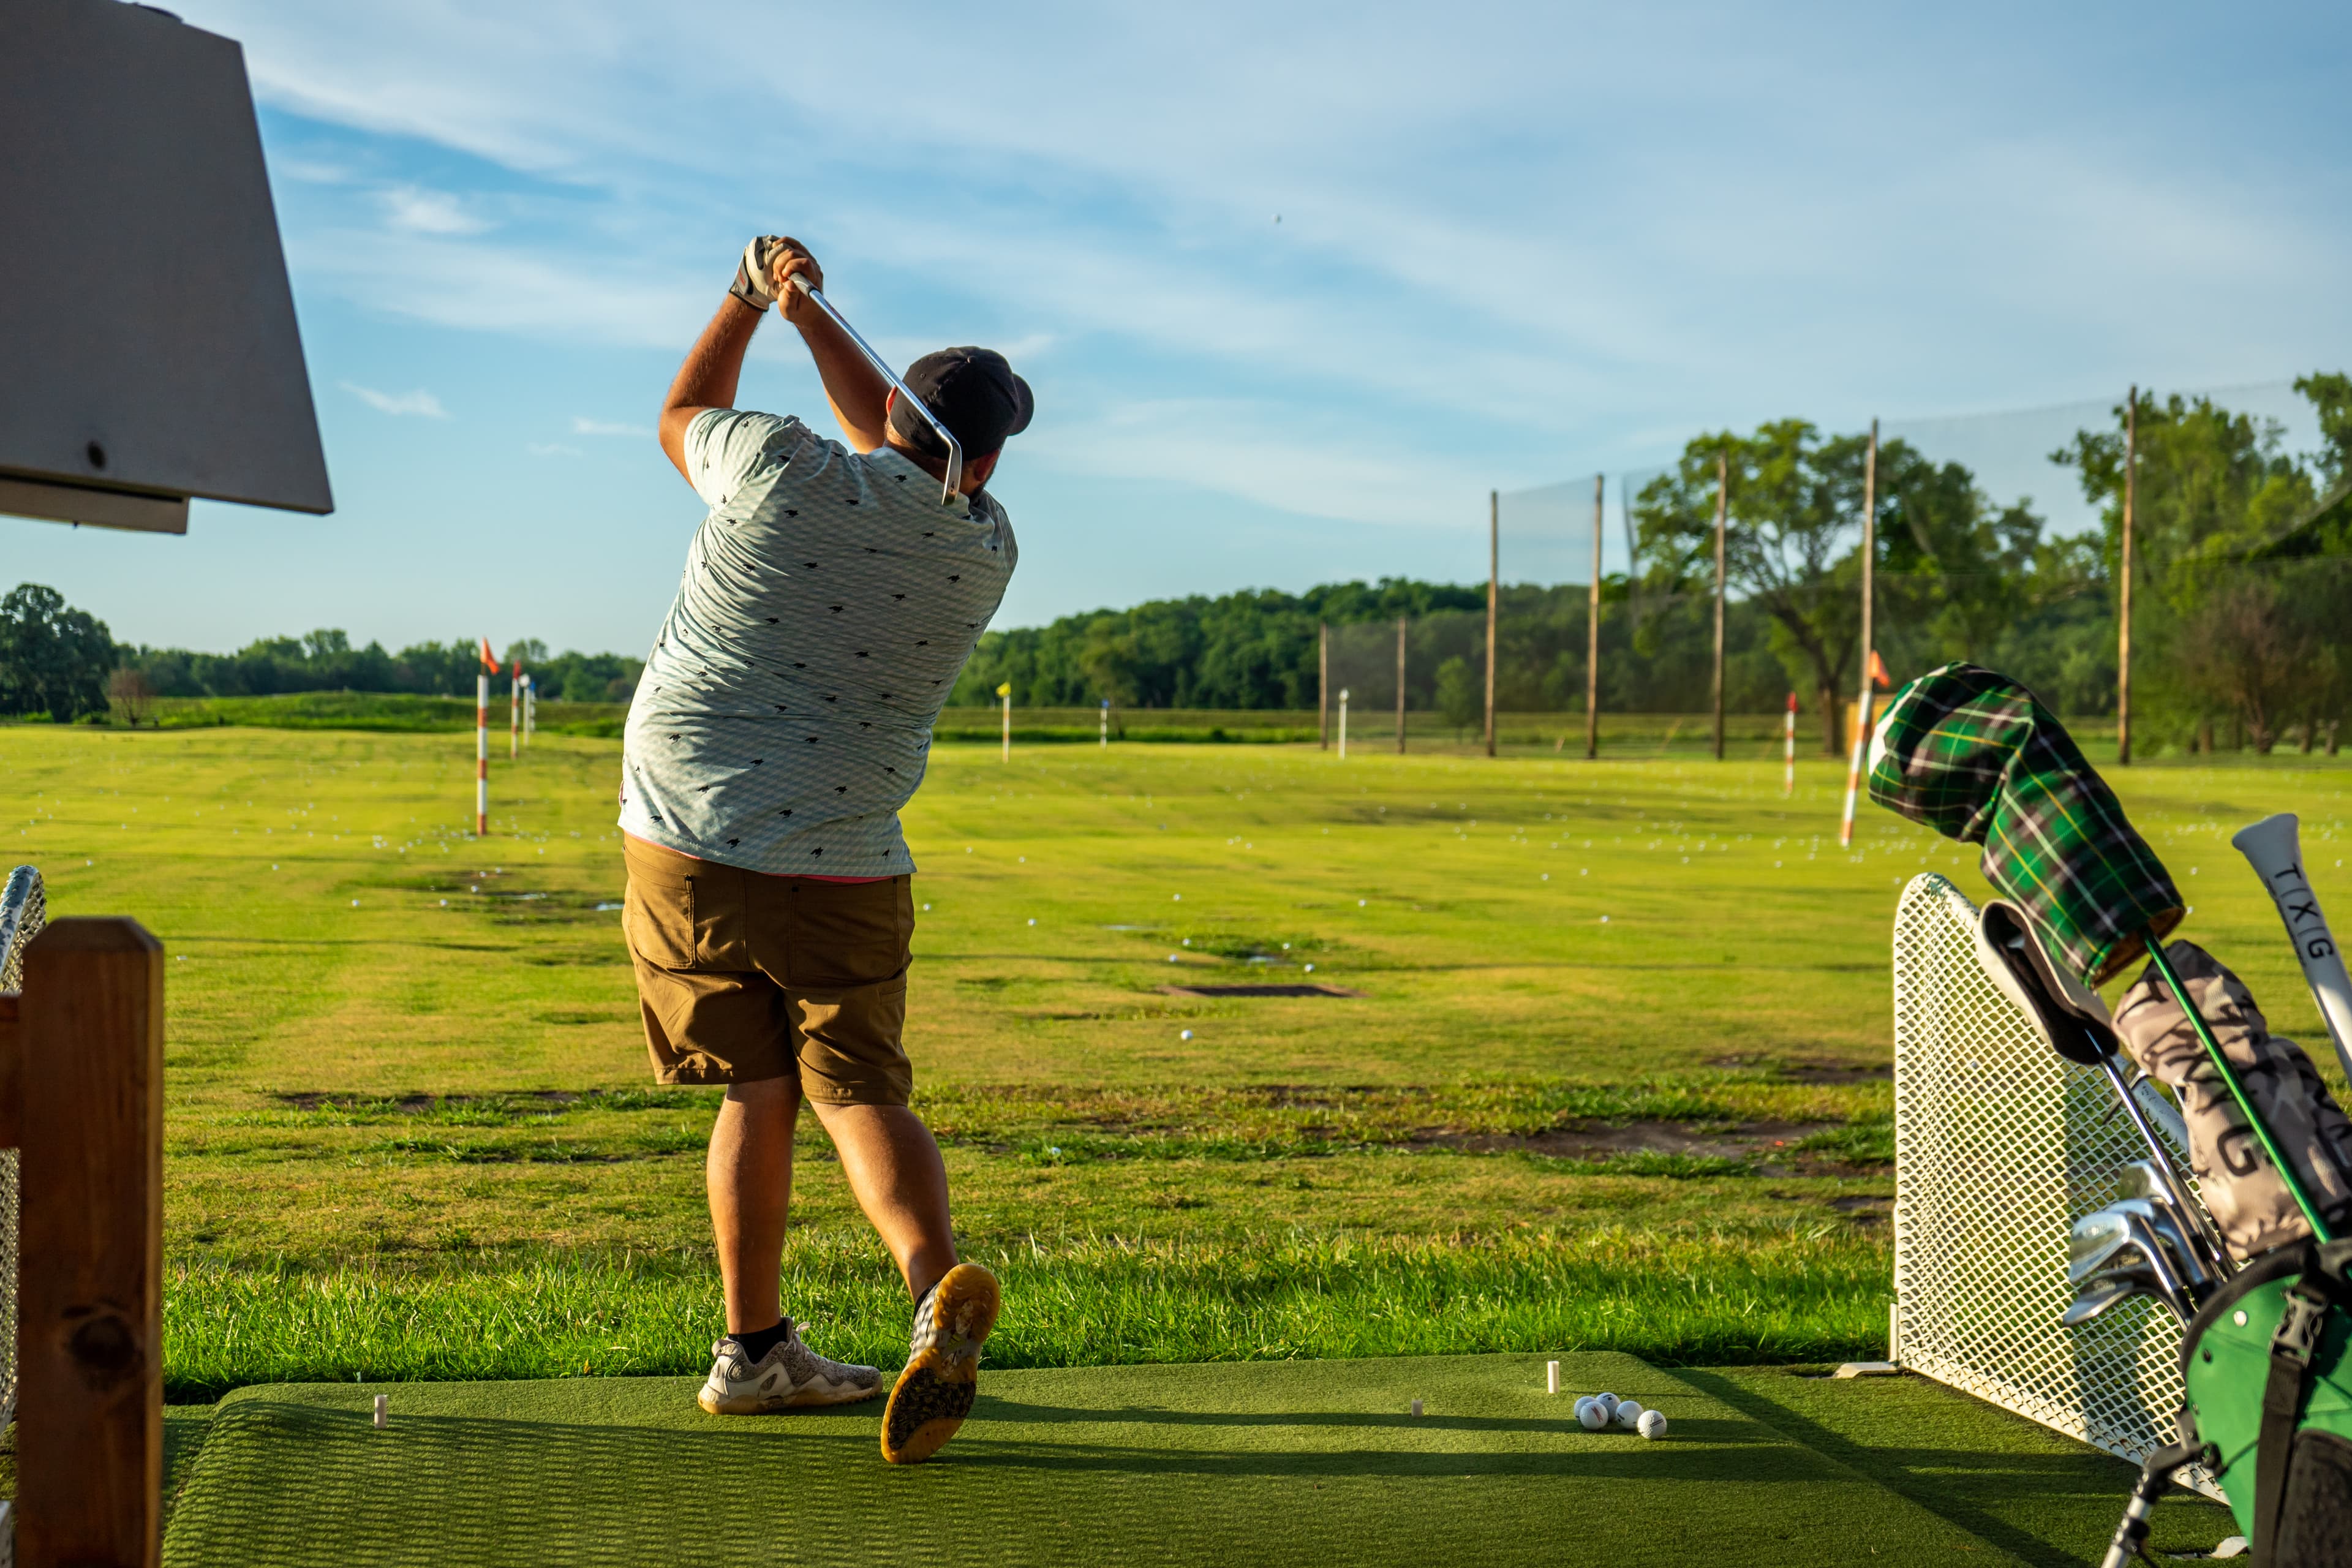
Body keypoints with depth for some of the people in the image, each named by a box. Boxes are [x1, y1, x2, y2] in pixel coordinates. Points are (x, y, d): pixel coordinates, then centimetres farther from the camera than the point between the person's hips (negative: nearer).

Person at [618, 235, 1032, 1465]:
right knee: (861, 1093, 1)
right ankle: (936, 1287, -27)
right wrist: (810, 313, 22)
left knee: (757, 1093, 13)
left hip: (684, 849, 1)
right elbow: (897, 452, 21)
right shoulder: (985, 552, 2)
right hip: (840, 873, 0)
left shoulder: (784, 474, -7)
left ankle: (755, 1351, 20)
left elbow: (680, 414, 17)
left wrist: (753, 300, 26)